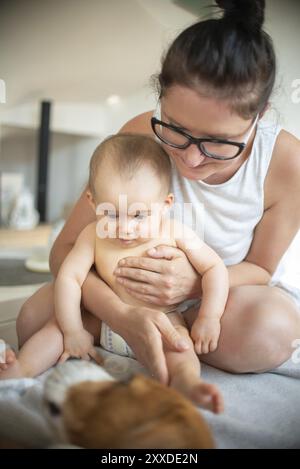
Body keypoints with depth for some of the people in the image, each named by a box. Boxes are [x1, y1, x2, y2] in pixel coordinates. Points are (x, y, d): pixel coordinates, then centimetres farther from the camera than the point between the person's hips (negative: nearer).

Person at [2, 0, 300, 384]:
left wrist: (196, 281, -35)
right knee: (35, 318, -19)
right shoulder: (140, 136, -24)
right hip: (142, 292, 0)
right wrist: (123, 315, -41)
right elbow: (65, 248, -21)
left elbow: (261, 268, -11)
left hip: (237, 289, 2)